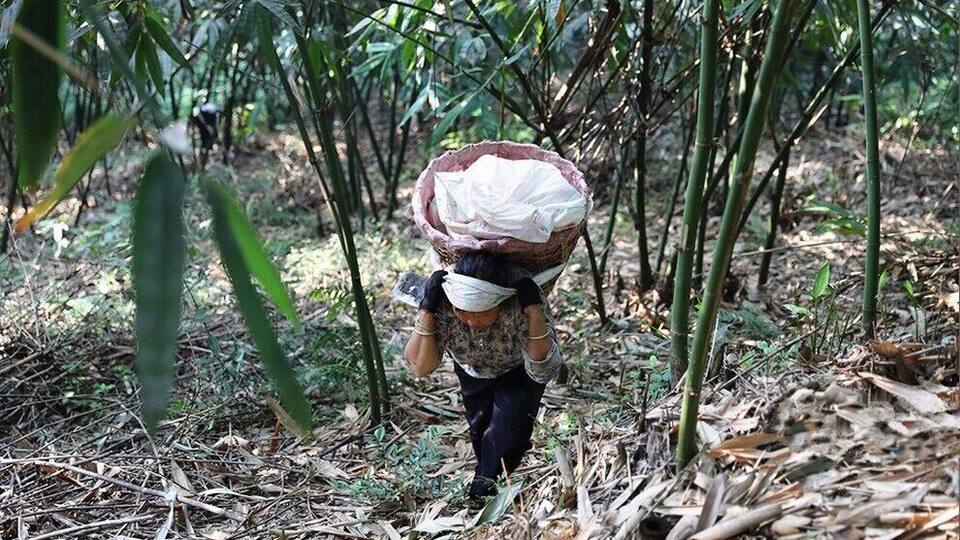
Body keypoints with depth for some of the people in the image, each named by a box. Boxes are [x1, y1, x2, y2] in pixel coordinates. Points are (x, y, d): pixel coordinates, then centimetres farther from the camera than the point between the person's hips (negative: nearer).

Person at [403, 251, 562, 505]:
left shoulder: (520, 297, -42)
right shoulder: (442, 300, -37)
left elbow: (543, 372, -39)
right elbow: (420, 367, -34)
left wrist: (535, 313, -51)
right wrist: (426, 312, -45)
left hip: (518, 369, -2)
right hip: (473, 372, 2)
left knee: (508, 430, -17)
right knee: (479, 430, 16)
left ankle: (486, 480, 10)